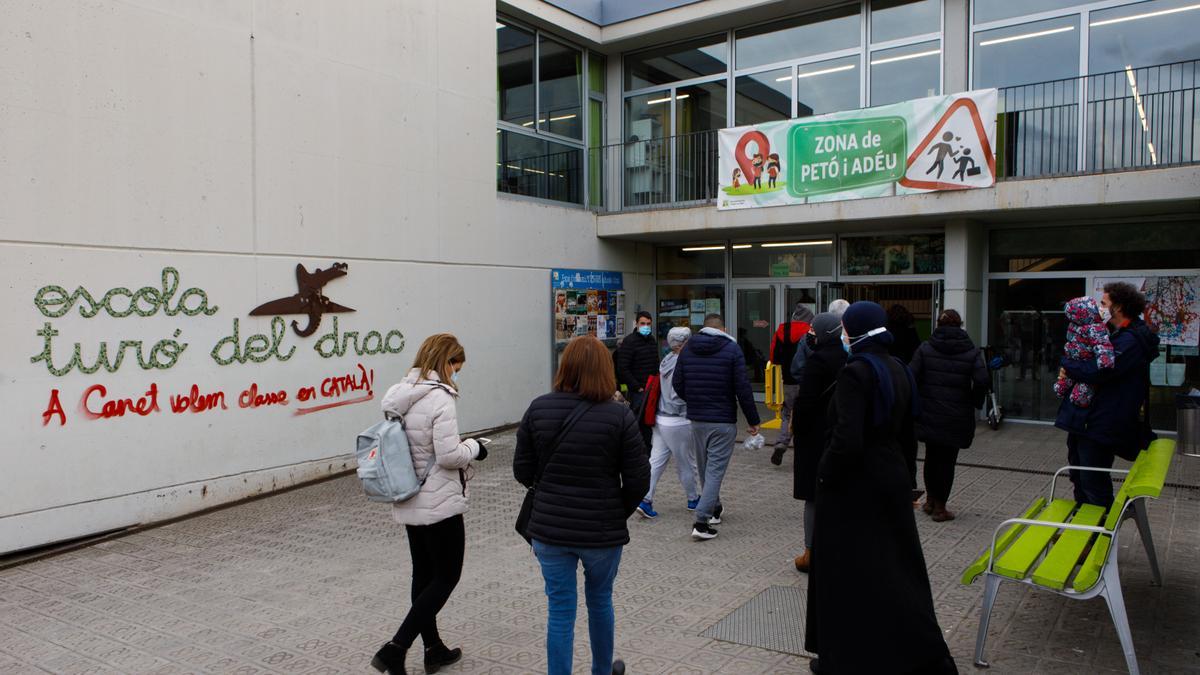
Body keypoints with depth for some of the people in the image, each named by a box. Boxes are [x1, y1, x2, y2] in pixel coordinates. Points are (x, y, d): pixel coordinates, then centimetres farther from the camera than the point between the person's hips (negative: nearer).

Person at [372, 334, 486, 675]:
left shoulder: (399, 395, 5)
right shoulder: (440, 398, -20)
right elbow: (448, 455, -24)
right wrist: (473, 447, -5)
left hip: (407, 502, 8)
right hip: (439, 503, -8)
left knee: (424, 574, 18)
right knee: (446, 576, 5)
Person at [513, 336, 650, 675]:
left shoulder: (538, 409, -6)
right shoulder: (619, 415, -12)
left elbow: (522, 471, -1)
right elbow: (638, 480, -10)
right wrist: (618, 514, 7)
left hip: (549, 531, 1)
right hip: (602, 531, 0)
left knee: (560, 611, 11)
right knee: (600, 600, 22)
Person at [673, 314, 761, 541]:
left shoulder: (688, 348, 4)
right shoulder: (732, 349, -8)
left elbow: (677, 383, 5)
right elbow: (742, 388, -12)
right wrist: (753, 420, -4)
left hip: (697, 419, 5)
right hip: (723, 420, -5)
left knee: (704, 468, 19)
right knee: (716, 469, -2)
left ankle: (714, 508, 36)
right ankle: (701, 521, -8)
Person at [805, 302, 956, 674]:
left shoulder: (855, 372, -20)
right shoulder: (897, 369, 6)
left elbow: (847, 441, -25)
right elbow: (905, 429, 15)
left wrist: (825, 475, -12)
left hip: (855, 485, -8)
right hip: (892, 477, 8)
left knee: (848, 572, 5)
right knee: (896, 566, 18)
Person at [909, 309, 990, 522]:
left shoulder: (925, 348, -3)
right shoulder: (971, 351, -4)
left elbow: (912, 377, -10)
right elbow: (983, 382, -14)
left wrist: (918, 400, 6)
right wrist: (972, 399, 5)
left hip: (929, 414, 2)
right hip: (956, 417, -2)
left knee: (931, 456, 18)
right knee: (947, 459, 6)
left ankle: (930, 500, 28)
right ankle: (939, 507, 12)